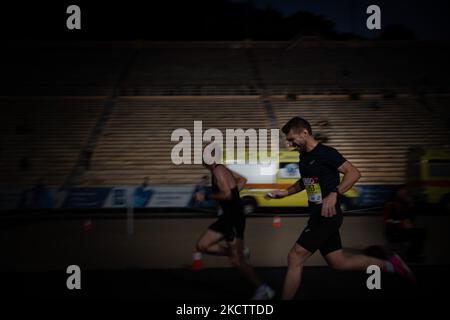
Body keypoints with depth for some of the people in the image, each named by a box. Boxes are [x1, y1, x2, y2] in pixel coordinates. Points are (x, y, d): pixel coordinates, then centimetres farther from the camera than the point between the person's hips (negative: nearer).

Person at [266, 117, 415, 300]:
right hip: (317, 216, 9)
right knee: (338, 263, 13)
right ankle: (389, 265, 23)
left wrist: (333, 195, -30)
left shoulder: (326, 153, -14)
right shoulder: (304, 156, 12)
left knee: (295, 257, -10)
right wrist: (286, 192, 17)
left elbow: (353, 173, -20)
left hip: (327, 215, -9)